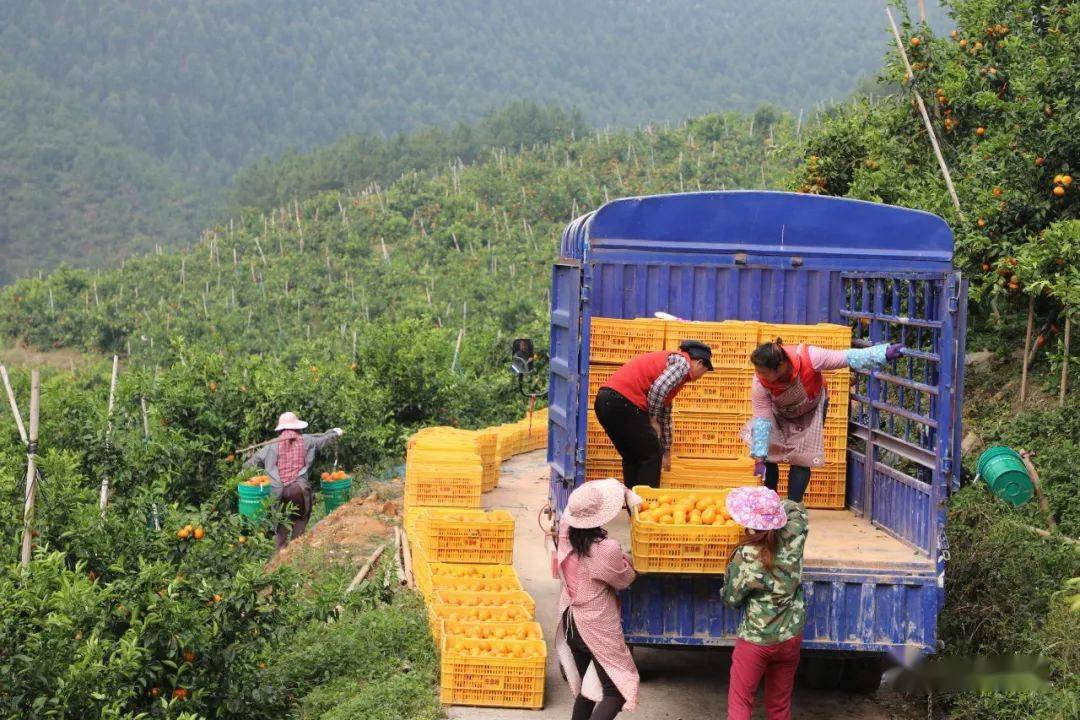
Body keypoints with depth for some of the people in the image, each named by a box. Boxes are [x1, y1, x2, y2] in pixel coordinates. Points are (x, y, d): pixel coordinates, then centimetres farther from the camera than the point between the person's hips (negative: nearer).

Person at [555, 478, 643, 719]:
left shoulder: (566, 536, -8)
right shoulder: (606, 550, -25)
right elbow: (625, 580, -8)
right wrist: (625, 559, 11)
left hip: (571, 624, 7)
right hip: (598, 629, -7)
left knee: (586, 689, 19)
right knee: (617, 689, 1)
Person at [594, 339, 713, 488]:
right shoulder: (682, 361, 2)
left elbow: (665, 415, 37)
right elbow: (658, 388, -17)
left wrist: (666, 453, 43)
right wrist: (653, 420, -4)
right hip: (623, 402, -9)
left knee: (633, 458, 20)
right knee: (651, 455, 3)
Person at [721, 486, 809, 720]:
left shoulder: (745, 558, -22)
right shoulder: (792, 540, -11)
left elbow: (731, 598, -7)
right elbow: (797, 509, 11)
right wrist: (772, 504, 10)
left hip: (755, 642, -4)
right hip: (791, 639, 4)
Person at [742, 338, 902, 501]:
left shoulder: (808, 358, -40)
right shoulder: (760, 383, -35)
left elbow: (849, 358, -34)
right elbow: (762, 420, -30)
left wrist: (885, 353, -38)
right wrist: (759, 459, -32)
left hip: (810, 411, -1)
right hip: (779, 415, 1)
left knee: (801, 460, -7)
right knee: (767, 458, -5)